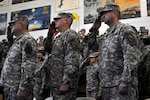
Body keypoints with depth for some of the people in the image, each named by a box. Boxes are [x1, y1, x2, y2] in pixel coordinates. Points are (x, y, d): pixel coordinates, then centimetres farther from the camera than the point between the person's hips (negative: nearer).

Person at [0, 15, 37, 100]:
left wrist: (22, 88, -25)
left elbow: (28, 66, -21)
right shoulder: (18, 41, 18)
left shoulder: (28, 40, -12)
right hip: (9, 86, 9)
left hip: (18, 87, -9)